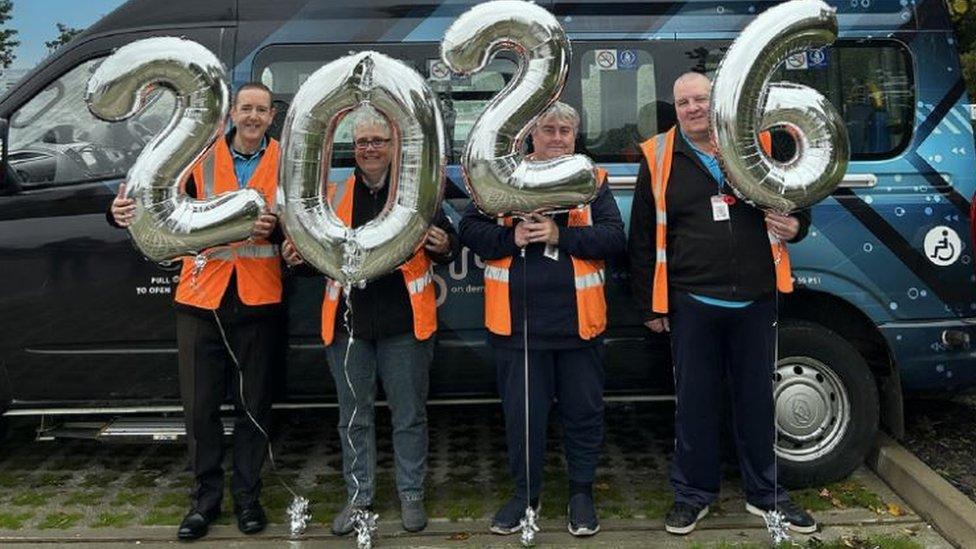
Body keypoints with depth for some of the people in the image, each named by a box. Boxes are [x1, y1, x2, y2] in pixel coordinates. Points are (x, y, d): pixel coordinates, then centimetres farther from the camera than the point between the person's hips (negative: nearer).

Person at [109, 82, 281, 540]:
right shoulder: (202, 157, 6)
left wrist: (275, 228, -18)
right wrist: (126, 211, -20)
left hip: (258, 301, 0)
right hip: (201, 298, 1)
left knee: (254, 405, 8)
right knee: (200, 405, 5)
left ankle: (247, 494, 23)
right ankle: (206, 496, 21)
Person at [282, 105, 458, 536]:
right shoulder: (336, 190, 8)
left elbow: (446, 245, 4)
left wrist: (443, 247, -19)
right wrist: (299, 255, -6)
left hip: (404, 322, -2)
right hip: (348, 321, 2)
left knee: (409, 414, 8)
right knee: (354, 416, 11)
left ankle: (411, 494, 24)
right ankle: (359, 496, 26)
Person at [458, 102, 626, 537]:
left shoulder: (593, 181, 6)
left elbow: (614, 237, -6)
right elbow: (470, 230, 1)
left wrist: (559, 234, -17)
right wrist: (511, 237, -17)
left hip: (577, 321, 0)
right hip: (518, 321, 0)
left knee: (584, 411, 10)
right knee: (521, 412, 10)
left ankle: (581, 491, 28)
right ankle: (525, 492, 27)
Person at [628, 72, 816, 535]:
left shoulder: (756, 146, 6)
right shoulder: (658, 159, 2)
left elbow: (794, 201, 17)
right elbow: (642, 238, 3)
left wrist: (794, 226, -8)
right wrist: (650, 305, 1)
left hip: (756, 301, 2)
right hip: (692, 304, -1)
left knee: (756, 399, 13)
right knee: (695, 401, 8)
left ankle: (764, 492, 29)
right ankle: (693, 493, 25)